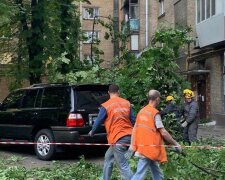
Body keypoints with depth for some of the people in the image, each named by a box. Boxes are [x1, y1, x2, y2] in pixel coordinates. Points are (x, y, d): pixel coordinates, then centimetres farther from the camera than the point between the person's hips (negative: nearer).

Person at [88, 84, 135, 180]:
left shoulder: (106, 106, -7)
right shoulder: (127, 103, 6)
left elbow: (98, 121, 1)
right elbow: (133, 120, 8)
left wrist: (92, 132, 20)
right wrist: (133, 132, 25)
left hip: (118, 138, -7)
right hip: (129, 136, 7)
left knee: (123, 166, -4)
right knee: (108, 157, 23)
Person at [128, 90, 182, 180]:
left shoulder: (141, 111, 10)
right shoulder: (155, 113, -12)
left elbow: (135, 129, 10)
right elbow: (163, 132, -14)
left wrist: (132, 145, 11)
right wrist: (175, 144, -5)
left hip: (142, 147, 8)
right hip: (149, 148, -8)